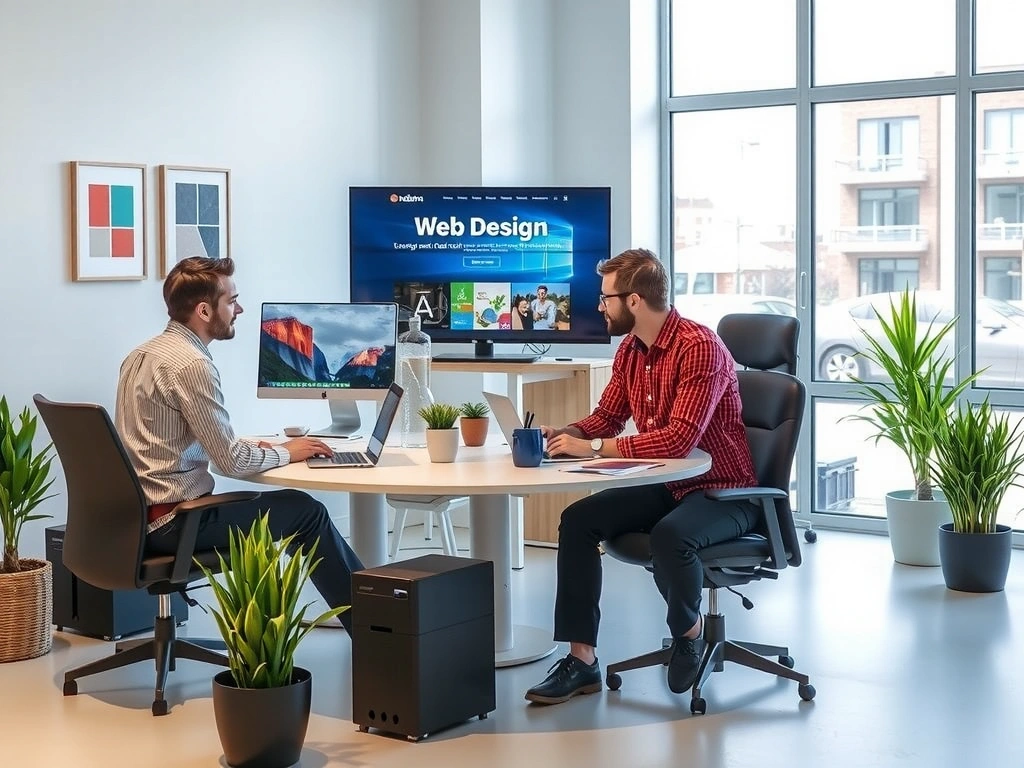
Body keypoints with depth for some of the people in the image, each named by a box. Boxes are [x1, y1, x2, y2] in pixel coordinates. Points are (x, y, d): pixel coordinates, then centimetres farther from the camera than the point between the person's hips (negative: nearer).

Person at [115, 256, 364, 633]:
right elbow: (230, 462, -17)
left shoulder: (143, 353, 10)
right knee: (305, 510, 3)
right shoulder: (191, 364, -19)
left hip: (140, 515, 9)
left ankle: (359, 610, 26)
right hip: (174, 522, -9)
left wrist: (250, 446, 10)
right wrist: (285, 452, 0)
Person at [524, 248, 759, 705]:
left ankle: (688, 632, -4)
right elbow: (606, 418, 14)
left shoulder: (699, 347, -22)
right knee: (578, 520, -10)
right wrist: (560, 435, -7)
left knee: (670, 535, -36)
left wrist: (595, 448, -29)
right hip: (665, 486, 8)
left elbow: (680, 438, -30)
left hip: (723, 491, -8)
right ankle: (582, 659, -9)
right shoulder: (630, 349, 5)